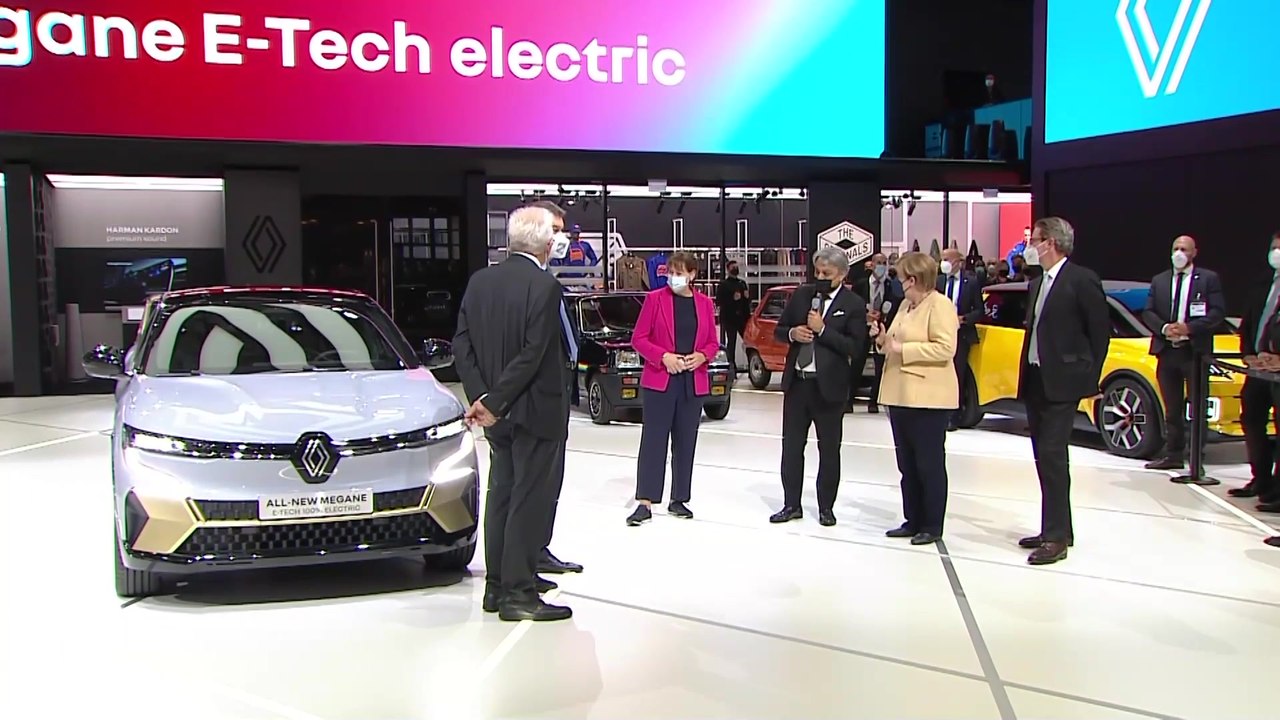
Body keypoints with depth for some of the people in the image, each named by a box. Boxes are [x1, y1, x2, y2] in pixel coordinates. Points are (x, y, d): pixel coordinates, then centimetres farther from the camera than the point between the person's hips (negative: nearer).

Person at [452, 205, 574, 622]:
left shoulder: (479, 282, 4)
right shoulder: (545, 287, -16)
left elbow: (462, 343, 1)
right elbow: (532, 354, -21)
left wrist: (482, 396, -3)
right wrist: (495, 402, -16)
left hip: (499, 413, 7)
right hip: (536, 410, -7)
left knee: (501, 494, 16)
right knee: (530, 498, 0)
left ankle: (497, 585, 24)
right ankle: (518, 592, 6)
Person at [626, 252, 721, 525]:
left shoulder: (705, 303, 8)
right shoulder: (655, 299, -1)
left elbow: (713, 343, 13)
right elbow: (638, 338, -2)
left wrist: (702, 356, -8)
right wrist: (663, 356, -16)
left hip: (694, 382, 3)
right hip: (659, 380, -3)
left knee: (686, 442, 8)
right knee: (653, 440, -5)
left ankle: (678, 500, 18)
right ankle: (645, 503, -4)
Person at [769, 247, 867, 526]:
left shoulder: (854, 304, -5)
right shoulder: (801, 294, 7)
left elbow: (855, 348, -13)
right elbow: (779, 331, 12)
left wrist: (823, 330, -18)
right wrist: (792, 333, -10)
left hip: (829, 386, -4)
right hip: (796, 382, 4)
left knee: (829, 449, 8)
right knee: (791, 446, 8)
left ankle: (826, 507, 20)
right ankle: (791, 504, 19)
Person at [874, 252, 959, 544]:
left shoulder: (940, 304, -10)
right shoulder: (906, 304, 17)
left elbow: (945, 347, -20)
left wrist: (901, 349, -18)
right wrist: (884, 339, 7)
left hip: (928, 398, -9)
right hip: (901, 395, 9)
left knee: (929, 463, 0)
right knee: (907, 464, 12)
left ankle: (932, 527, 9)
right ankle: (913, 521, 21)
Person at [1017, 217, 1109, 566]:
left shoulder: (1082, 280, -9)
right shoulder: (1037, 284, 15)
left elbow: (1100, 331, -6)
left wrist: (1090, 378, -4)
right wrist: (1026, 376, 11)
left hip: (1062, 383, -8)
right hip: (1035, 381, 8)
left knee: (1052, 455, -11)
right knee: (1045, 457, 11)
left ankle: (1056, 537, -6)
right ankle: (1056, 529, 21)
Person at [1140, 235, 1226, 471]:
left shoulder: (1208, 278, 3)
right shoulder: (1159, 280, 14)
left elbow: (1218, 313, -6)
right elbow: (1147, 313, 8)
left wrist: (1189, 328, -17)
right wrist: (1164, 328, -10)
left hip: (1195, 351, -4)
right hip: (1166, 351, 4)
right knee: (1172, 409, 9)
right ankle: (1173, 455, 15)